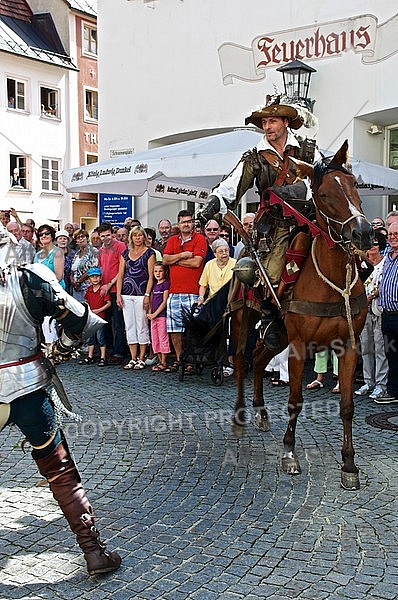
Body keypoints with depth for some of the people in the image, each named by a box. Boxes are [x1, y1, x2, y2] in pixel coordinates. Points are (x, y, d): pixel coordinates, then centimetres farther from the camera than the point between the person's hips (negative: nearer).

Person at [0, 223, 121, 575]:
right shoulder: (29, 281, -8)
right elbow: (82, 322, -6)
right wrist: (59, 353, 11)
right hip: (30, 390, -1)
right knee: (61, 474, 8)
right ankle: (94, 552, 11)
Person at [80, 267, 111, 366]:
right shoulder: (88, 290, 7)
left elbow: (109, 303, -10)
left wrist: (98, 310, -14)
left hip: (100, 317, -6)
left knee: (100, 337, -2)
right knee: (90, 337, 12)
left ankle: (103, 358, 4)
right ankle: (90, 357, 22)